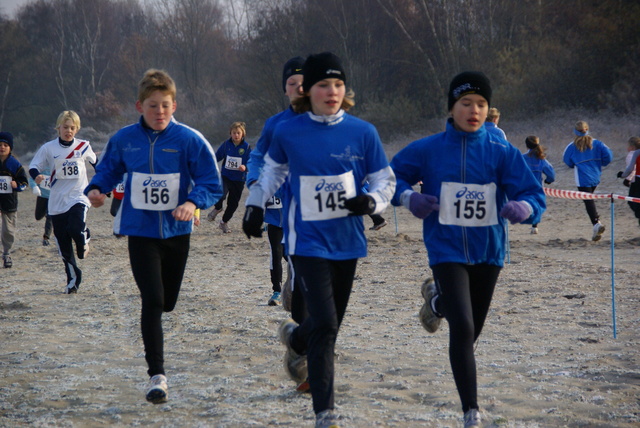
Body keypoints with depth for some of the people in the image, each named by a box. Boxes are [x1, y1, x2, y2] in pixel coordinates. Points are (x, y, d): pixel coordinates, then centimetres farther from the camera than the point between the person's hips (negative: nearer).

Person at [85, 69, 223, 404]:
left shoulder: (189, 140, -9)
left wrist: (193, 203, -26)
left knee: (167, 302, 15)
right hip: (140, 232, -1)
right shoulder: (124, 140, -3)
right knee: (152, 301, -13)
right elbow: (108, 170, 11)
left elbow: (211, 184, -7)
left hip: (176, 232, 1)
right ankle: (157, 375, -10)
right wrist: (96, 189, -10)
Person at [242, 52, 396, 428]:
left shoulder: (363, 133, -3)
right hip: (308, 242, -3)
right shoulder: (288, 133, -4)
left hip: (347, 241, 3)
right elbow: (272, 171, 15)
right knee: (325, 325, -15)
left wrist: (370, 202, -16)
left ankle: (296, 339, 52)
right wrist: (255, 206, 7)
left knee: (330, 324, 15)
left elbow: (386, 181, 4)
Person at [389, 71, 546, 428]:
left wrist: (524, 208, -32)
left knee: (472, 330, 20)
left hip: (488, 251, 3)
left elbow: (535, 195, -9)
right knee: (463, 328, -18)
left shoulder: (503, 153, -6)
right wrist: (408, 197, -14)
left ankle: (439, 299, 55)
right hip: (447, 250, -3)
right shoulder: (428, 150, -6)